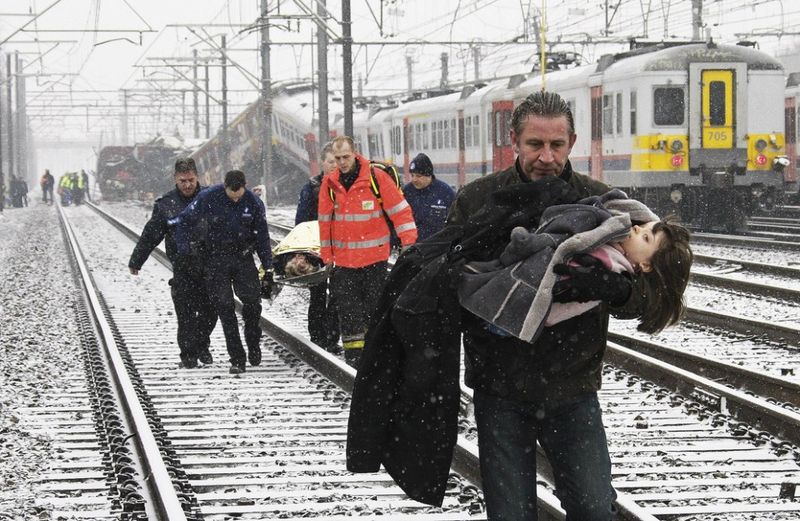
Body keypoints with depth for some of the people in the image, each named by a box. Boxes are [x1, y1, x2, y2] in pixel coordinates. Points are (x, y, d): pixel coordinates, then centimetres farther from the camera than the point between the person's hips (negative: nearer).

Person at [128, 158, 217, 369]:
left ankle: (202, 345, 27)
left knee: (209, 311, 5)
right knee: (185, 313, -5)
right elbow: (150, 235, 7)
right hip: (183, 268, -1)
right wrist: (136, 261, 10)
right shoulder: (166, 204, 1)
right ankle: (188, 353, 7)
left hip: (209, 266, 1)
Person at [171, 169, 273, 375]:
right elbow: (184, 221, -2)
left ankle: (253, 343, 12)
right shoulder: (208, 198, -11)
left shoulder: (253, 202, -5)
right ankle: (237, 359, -4)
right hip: (216, 259, -1)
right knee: (224, 307, -8)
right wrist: (184, 253, -8)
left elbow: (262, 237, 4)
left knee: (252, 300, -14)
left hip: (243, 257, 1)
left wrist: (268, 269, 4)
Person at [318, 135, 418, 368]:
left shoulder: (377, 177, -7)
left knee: (375, 303, 4)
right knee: (347, 307, 0)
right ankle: (353, 354, 6)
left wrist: (410, 242, -13)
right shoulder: (330, 183, 3)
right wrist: (327, 255, 11)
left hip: (375, 255, -2)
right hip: (344, 257, 3)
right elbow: (325, 220, 11)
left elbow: (400, 209, -5)